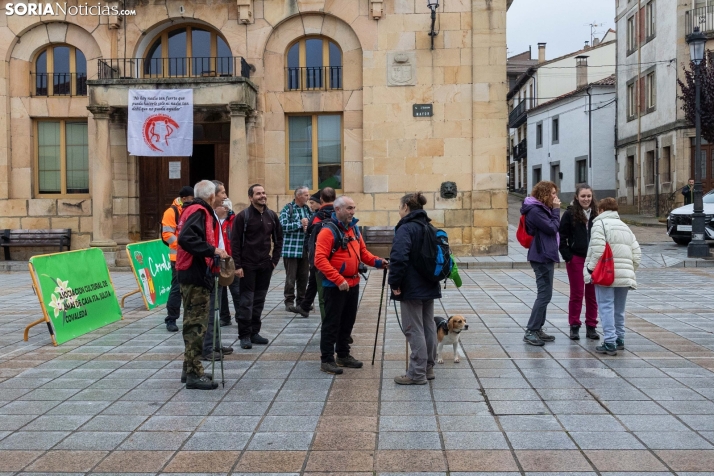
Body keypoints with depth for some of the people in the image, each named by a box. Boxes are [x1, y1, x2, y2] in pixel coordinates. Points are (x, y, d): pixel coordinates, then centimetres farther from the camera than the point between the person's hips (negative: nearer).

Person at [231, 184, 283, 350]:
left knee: (259, 300, 10)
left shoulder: (272, 216, 6)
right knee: (246, 300, -2)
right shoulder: (243, 216, -8)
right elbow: (235, 242, -10)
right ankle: (244, 335, 4)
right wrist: (237, 265, -14)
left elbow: (278, 239, 12)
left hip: (265, 265, 5)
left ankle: (254, 332, 19)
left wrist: (275, 260, 4)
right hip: (247, 265, -5)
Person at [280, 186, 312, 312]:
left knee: (304, 276, 10)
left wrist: (307, 226, -11)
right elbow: (282, 226, -15)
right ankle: (289, 302, 8)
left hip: (305, 249, 5)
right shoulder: (288, 209, -5)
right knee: (291, 277, 0)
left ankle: (302, 300, 21)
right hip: (291, 249, -5)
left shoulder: (307, 209, 13)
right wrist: (300, 224, -15)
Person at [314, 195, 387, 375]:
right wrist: (338, 279, -27)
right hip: (335, 286, -8)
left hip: (353, 284, 8)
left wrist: (377, 262, -3)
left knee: (348, 321, 16)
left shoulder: (354, 228, 10)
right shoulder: (328, 230, -16)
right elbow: (320, 260, -23)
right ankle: (326, 360, 7)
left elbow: (362, 252, 16)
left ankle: (343, 355, 29)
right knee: (332, 323, -1)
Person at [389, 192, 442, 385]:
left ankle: (417, 374, -2)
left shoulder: (406, 228, -15)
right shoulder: (428, 227, 13)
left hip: (411, 288, -9)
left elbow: (399, 258, -26)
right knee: (428, 327, 13)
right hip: (429, 286, 9)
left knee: (414, 330, -5)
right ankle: (428, 368, 22)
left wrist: (394, 283, -18)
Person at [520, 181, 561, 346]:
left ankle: (538, 329, 19)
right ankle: (530, 332, -8)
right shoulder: (535, 210, -15)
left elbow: (553, 227, 15)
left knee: (544, 294, 14)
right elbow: (552, 228, -17)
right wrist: (556, 210, -11)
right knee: (545, 294, -10)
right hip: (542, 257, -11)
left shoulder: (541, 209, 16)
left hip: (545, 256, 11)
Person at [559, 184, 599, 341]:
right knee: (577, 294, 3)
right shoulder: (570, 214, -4)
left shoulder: (596, 214, 5)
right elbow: (562, 237, -4)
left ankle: (591, 327, 16)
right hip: (576, 259, -3)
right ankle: (574, 327, 11)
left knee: (592, 294, 7)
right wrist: (568, 256, -10)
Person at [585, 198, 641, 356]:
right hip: (624, 277, 7)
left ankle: (610, 343, -12)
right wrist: (630, 270, 20)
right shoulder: (625, 227, 21)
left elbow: (598, 251, -16)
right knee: (619, 309, 17)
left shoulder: (599, 224, -2)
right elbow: (637, 254, 14)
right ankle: (619, 339, 24)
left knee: (606, 308, -6)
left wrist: (590, 270, -8)